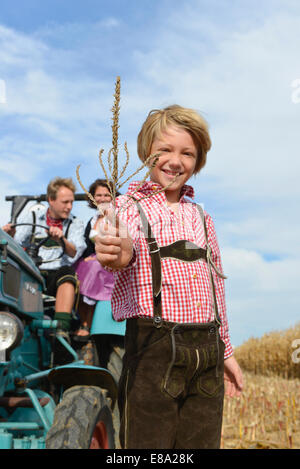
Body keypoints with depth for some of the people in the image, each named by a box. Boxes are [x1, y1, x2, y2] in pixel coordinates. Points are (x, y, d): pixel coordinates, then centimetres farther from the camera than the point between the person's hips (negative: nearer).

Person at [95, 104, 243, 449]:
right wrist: (119, 254, -47)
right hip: (154, 346, -5)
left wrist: (225, 352, 22)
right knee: (148, 442, -4)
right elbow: (127, 240, -22)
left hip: (207, 347, 5)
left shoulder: (201, 218, 18)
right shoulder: (131, 206, 2)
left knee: (202, 442, 9)